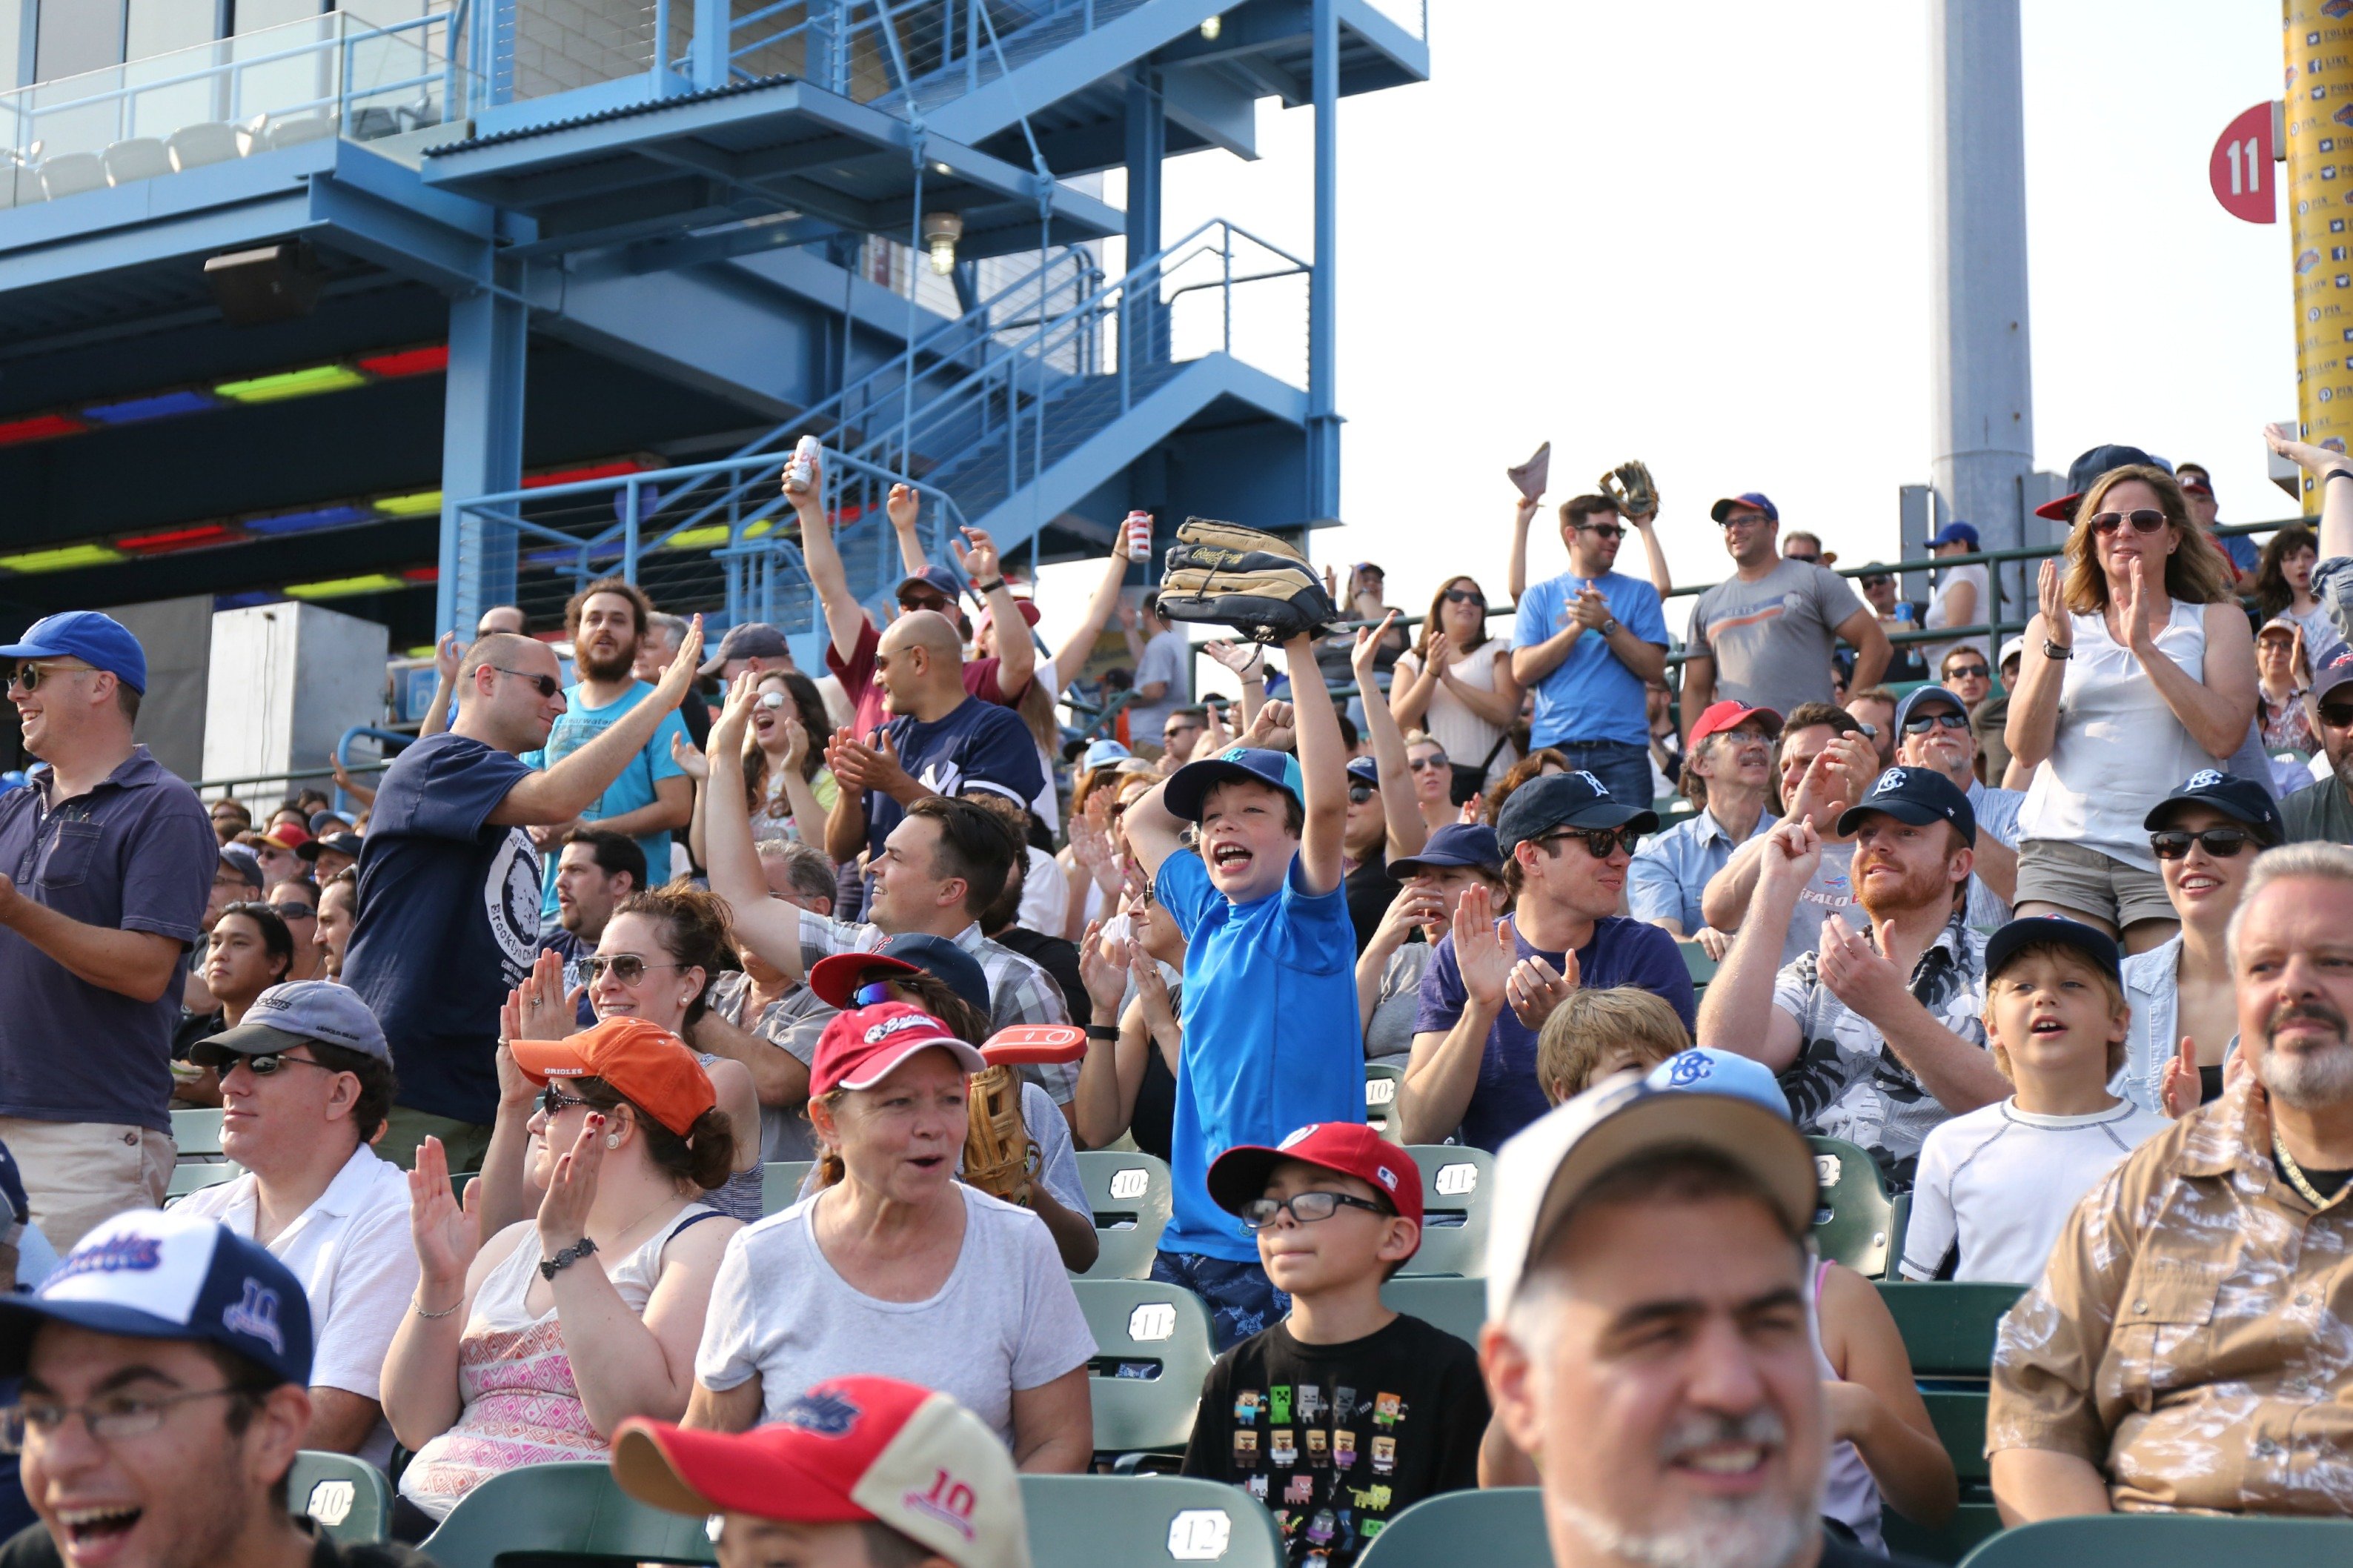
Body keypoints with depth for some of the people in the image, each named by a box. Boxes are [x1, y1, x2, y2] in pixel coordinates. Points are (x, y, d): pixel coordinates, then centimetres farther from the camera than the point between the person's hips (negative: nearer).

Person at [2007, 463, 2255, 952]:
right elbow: (2027, 749, 3)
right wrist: (2057, 647, -8)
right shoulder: (2052, 626, 16)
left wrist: (2144, 646, -9)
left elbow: (2225, 737, -4)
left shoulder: (2217, 622, 13)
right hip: (2061, 846, 1)